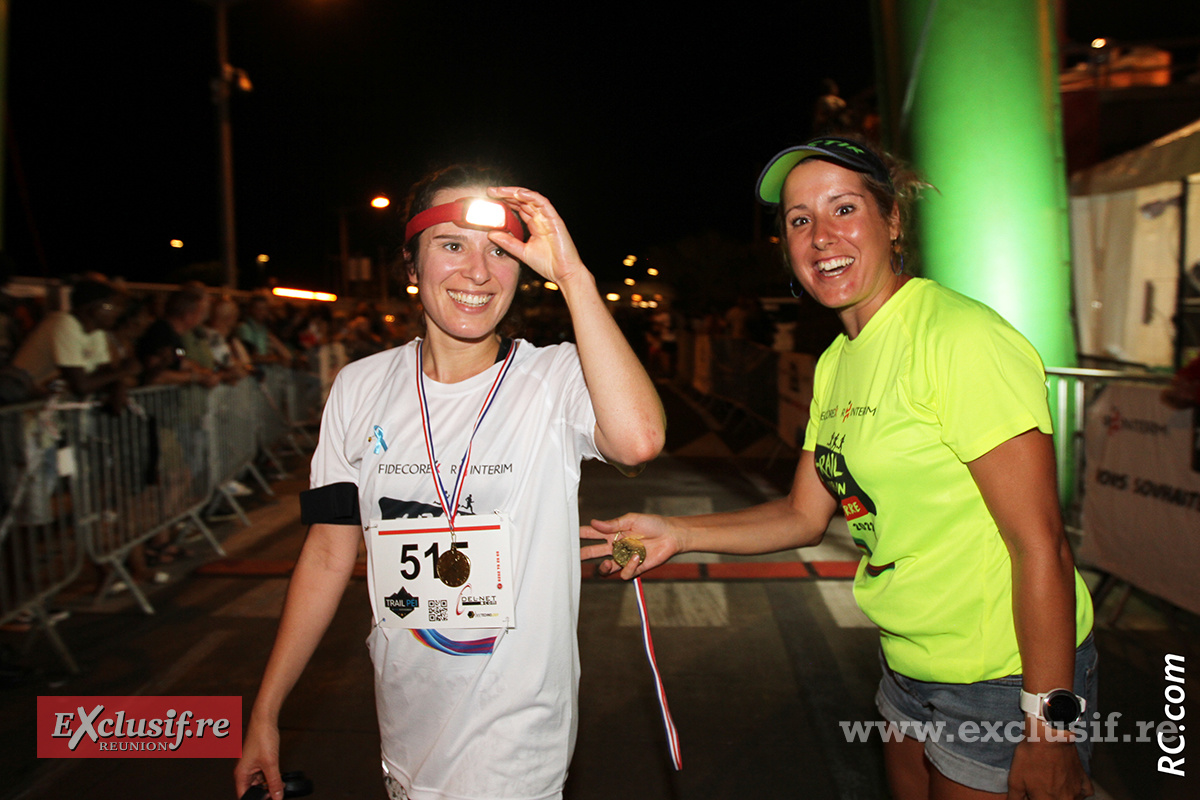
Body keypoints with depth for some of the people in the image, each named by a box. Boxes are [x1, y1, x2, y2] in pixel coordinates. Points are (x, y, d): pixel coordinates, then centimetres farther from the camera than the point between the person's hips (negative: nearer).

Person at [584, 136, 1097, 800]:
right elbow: (805, 515, 7)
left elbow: (1040, 545, -22)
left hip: (1005, 680, -7)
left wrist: (1048, 730, -20)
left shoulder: (961, 338, -21)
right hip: (908, 668, 8)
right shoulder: (836, 364, 4)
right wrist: (676, 534, -4)